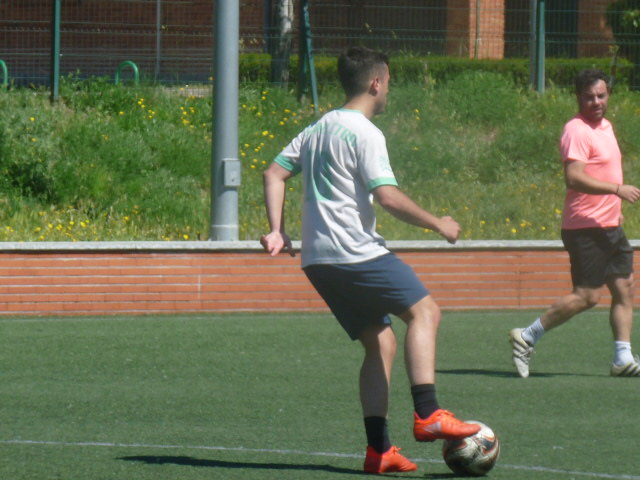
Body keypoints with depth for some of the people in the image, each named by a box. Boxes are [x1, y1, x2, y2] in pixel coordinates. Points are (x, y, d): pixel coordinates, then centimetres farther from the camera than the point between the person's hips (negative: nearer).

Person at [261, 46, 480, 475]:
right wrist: (438, 224, -7)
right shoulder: (364, 133, -9)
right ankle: (428, 414, -19)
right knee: (424, 310, -4)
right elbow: (389, 197, -17)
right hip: (356, 253, -9)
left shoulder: (318, 129, 18)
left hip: (318, 261, 9)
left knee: (380, 342, 11)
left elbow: (274, 174, 17)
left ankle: (379, 448, 3)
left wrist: (277, 231, 13)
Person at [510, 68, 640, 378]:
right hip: (586, 228, -9)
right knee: (587, 296, -10)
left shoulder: (605, 126, 15)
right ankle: (527, 338, -2)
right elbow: (574, 178, -26)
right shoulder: (577, 131, -15)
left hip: (609, 226, 9)